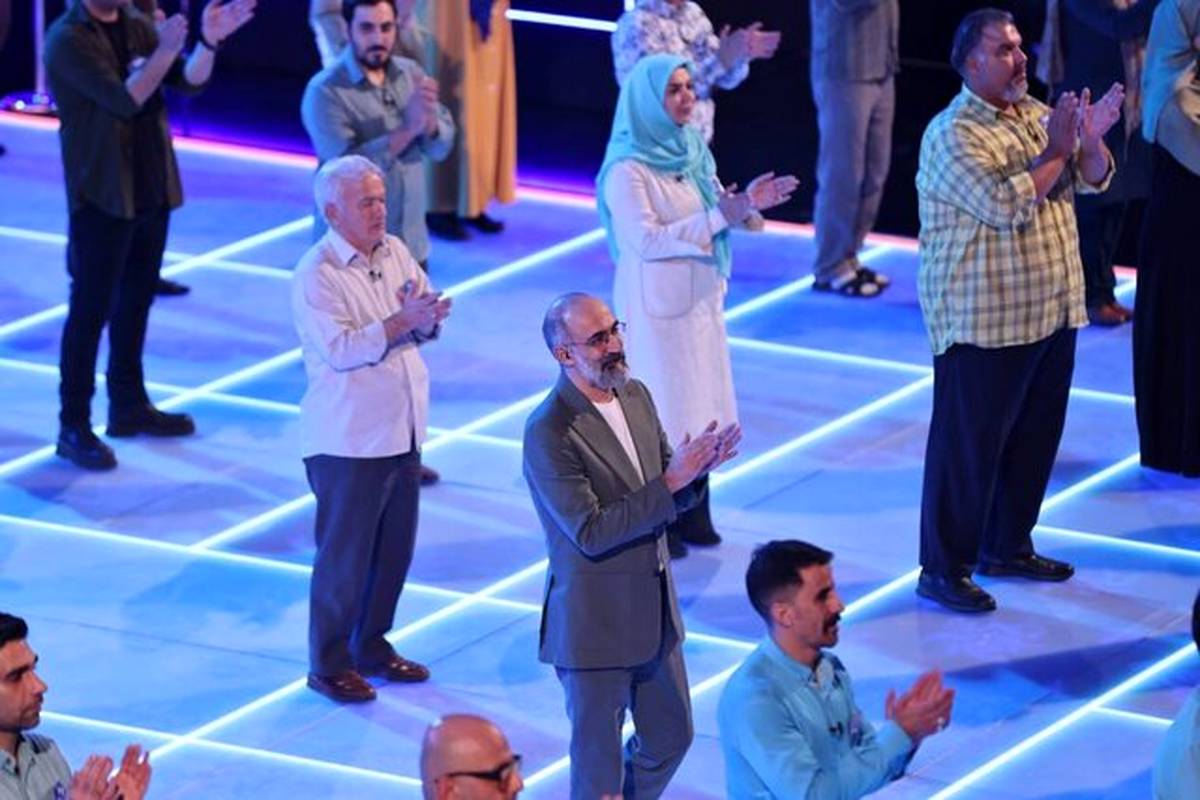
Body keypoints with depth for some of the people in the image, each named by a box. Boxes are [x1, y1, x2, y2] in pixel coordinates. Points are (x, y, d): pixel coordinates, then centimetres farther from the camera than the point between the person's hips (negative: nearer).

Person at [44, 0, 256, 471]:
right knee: (91, 309, -3)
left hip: (152, 187, 7)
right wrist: (165, 50, -27)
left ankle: (129, 405, 30)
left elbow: (190, 81, -1)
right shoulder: (68, 39, -15)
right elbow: (123, 101, -23)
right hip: (101, 195, -7)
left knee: (136, 300, 16)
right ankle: (73, 428, 2)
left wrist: (209, 43, -18)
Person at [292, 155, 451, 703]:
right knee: (344, 554, 1)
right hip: (347, 441, -7)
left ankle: (372, 646, 30)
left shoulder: (395, 252, 7)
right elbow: (339, 349, -24)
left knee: (395, 548, 15)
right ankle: (328, 664, 12)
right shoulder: (317, 276, -15)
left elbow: (426, 322, 8)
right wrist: (401, 322, -29)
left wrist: (428, 316, -16)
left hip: (401, 431, 7)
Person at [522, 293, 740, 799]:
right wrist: (670, 481, -27)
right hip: (593, 624, -7)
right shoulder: (548, 432, -21)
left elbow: (671, 500, 10)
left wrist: (696, 468, -12)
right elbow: (590, 533, -24)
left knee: (670, 738, 19)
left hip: (656, 610, 7)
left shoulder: (635, 396, 3)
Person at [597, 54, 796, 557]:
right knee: (661, 410, -2)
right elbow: (645, 240, -23)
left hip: (701, 297, 8)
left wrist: (746, 202, -7)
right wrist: (718, 218, -27)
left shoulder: (693, 151, 7)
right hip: (656, 305, -8)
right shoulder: (627, 170, -17)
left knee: (699, 406, 12)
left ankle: (692, 515, 22)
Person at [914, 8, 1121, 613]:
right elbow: (1005, 205, -26)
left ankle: (1007, 545, 31)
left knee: (1035, 434, 16)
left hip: (1051, 311, 8)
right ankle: (943, 570, 5)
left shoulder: (1037, 115, 9)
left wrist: (1092, 138, -13)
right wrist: (1056, 151, -17)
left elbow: (1092, 179, 7)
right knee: (968, 446, -2)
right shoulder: (953, 134, -16)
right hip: (982, 320, -8)